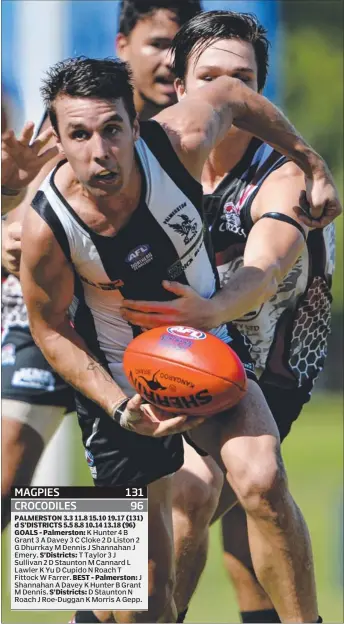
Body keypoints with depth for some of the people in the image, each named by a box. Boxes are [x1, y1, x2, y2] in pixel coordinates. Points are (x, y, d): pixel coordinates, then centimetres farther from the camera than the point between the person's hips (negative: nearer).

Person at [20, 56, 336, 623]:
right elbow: (50, 328, -9)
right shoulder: (47, 229, -28)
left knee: (262, 481, -28)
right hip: (120, 380, -1)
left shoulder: (178, 142, -25)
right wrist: (122, 409, -21)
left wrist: (309, 161, 12)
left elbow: (234, 95, -1)